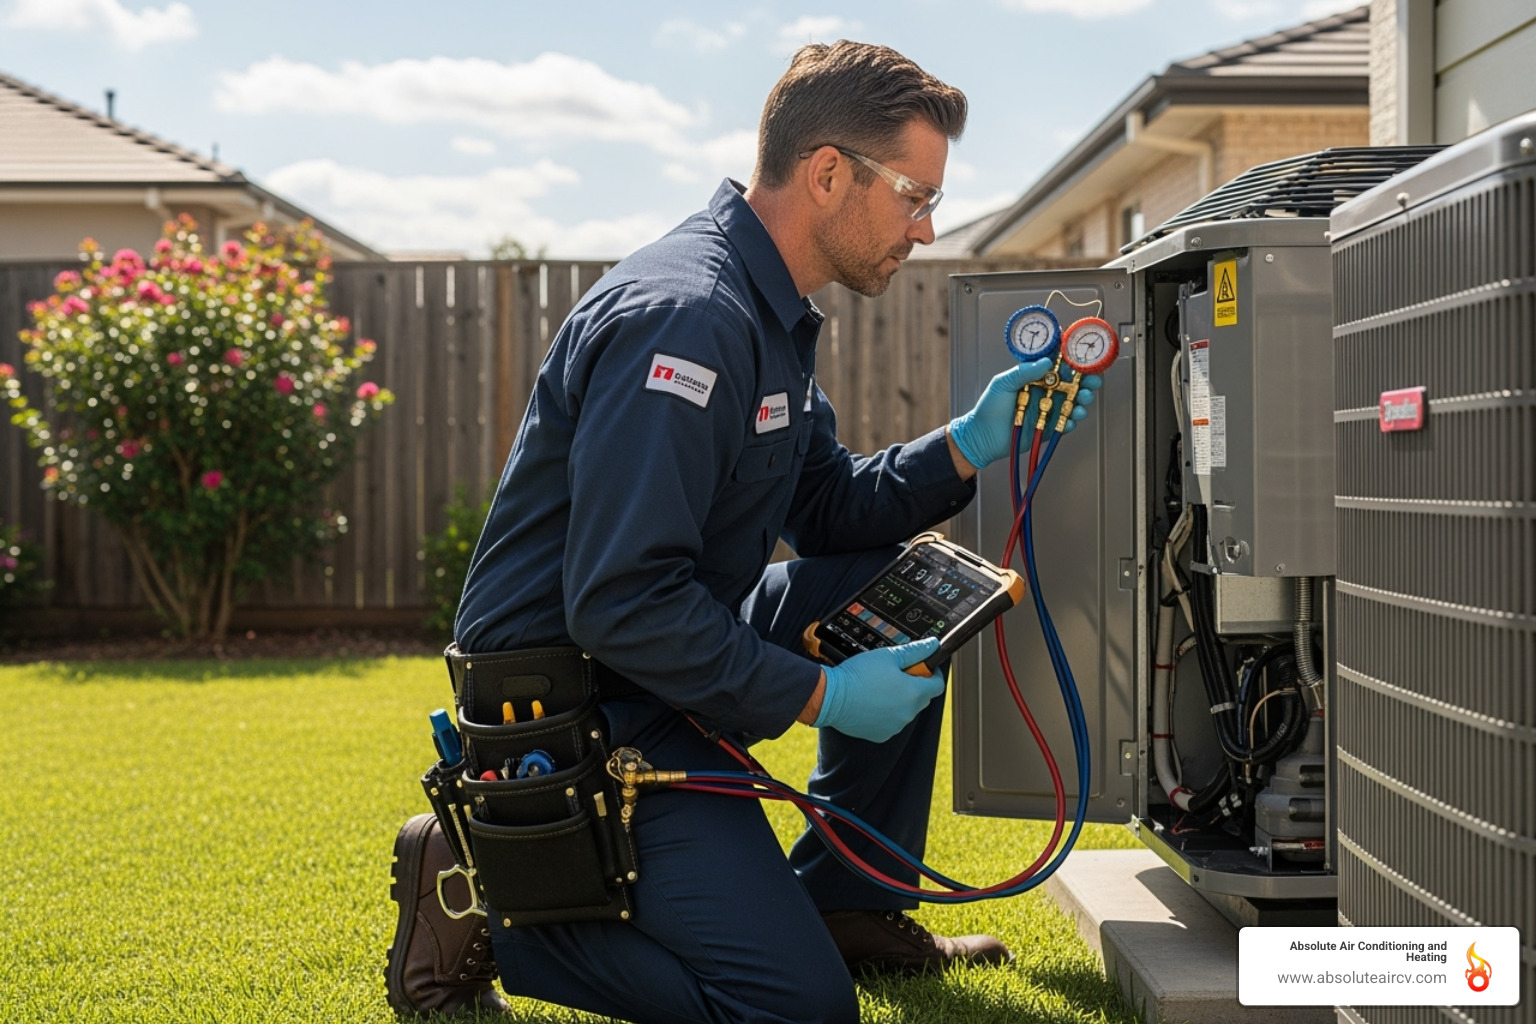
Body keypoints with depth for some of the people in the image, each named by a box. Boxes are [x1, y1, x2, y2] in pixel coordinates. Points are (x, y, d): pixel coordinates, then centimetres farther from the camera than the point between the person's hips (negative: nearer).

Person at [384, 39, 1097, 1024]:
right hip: (576, 697, -10)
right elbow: (620, 607, -29)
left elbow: (829, 508, 14)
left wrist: (968, 445, -1)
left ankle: (844, 905, 16)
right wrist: (820, 694, -21)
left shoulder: (772, 313, 10)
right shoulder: (686, 318, -24)